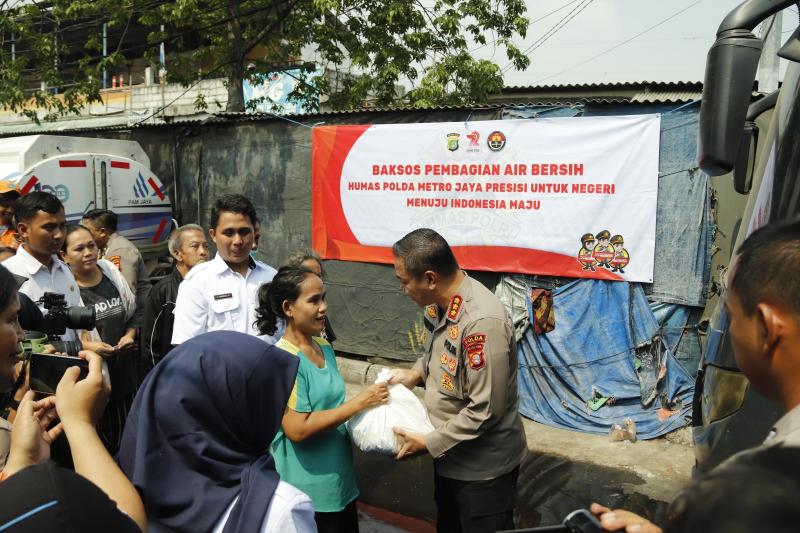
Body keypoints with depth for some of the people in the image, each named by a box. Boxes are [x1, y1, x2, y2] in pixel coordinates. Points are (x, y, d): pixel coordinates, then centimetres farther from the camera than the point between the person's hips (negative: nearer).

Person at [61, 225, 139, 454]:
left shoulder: (112, 273, 3)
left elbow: (132, 314, 14)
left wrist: (130, 334, -4)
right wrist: (85, 345, -21)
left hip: (123, 369, 5)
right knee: (99, 438, 9)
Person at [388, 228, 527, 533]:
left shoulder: (482, 322, -32)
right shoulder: (440, 304, -5)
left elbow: (485, 410, -29)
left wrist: (429, 444, -20)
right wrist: (415, 374, -4)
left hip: (483, 465, -8)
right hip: (450, 454, 8)